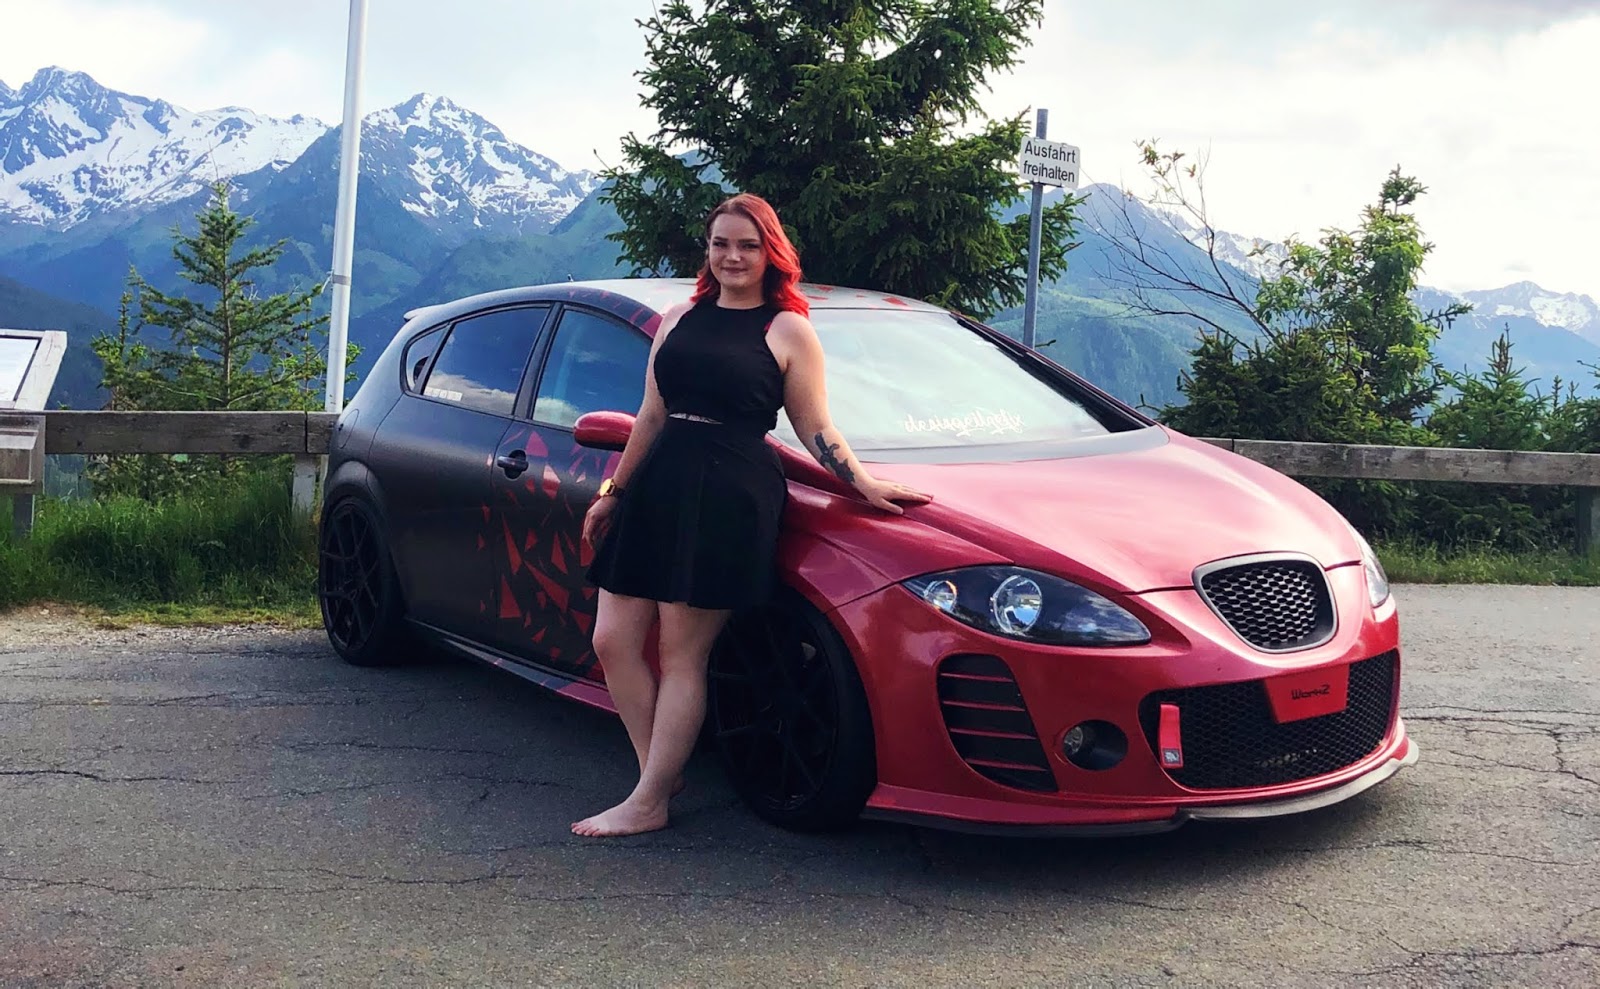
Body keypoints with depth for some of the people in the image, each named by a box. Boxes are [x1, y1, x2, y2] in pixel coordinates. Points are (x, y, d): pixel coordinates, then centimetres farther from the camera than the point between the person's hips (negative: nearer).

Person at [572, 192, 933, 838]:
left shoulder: (788, 330, 3)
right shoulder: (678, 319, 16)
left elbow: (816, 431, 3)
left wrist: (866, 484, -8)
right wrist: (613, 492, 22)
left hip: (732, 499, -6)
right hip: (658, 488, 6)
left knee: (682, 654, -3)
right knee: (613, 641, 2)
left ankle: (648, 804, 5)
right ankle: (661, 774, 18)